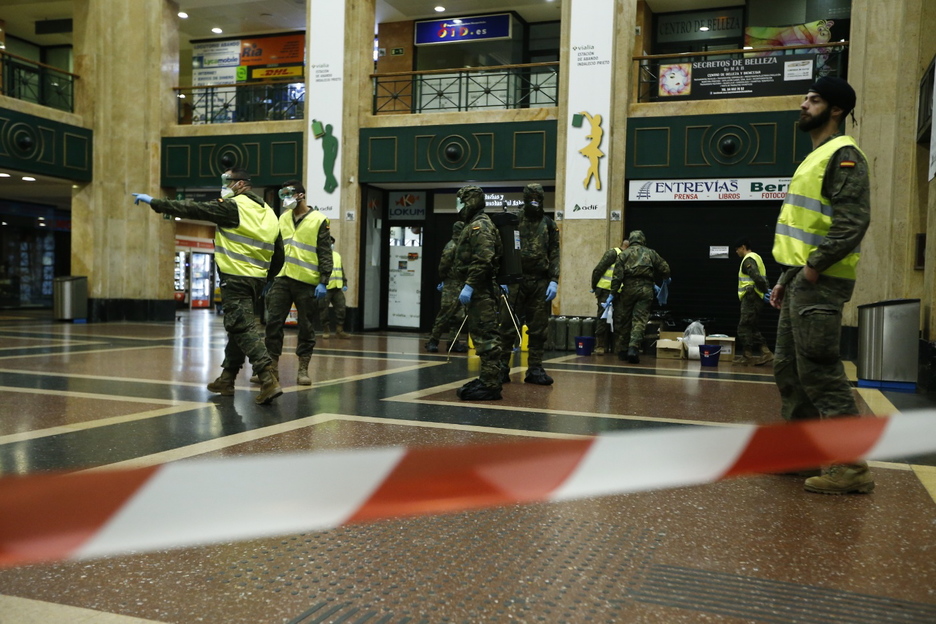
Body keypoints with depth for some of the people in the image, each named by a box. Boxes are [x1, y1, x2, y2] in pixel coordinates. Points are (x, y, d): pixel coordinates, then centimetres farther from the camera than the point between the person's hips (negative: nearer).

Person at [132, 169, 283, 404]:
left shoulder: (234, 207, -10)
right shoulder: (268, 212, 15)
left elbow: (192, 209, -9)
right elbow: (275, 252, 15)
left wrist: (154, 202, -1)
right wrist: (268, 281, 17)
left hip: (235, 278, -9)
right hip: (257, 279, 9)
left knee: (242, 329, -10)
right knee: (238, 328, 16)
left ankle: (269, 381, -20)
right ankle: (226, 380, 26)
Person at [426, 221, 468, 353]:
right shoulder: (451, 246, -10)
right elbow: (443, 265, -12)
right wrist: (444, 279, 0)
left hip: (461, 286, 8)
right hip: (452, 286, -8)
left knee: (459, 315, 7)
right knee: (445, 314, -7)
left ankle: (454, 342, 14)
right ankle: (432, 341, 1)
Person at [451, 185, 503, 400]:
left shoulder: (480, 226, -12)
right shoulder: (474, 226, 21)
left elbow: (483, 261, -24)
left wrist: (469, 286, -24)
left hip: (480, 292, -11)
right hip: (478, 291, 11)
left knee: (486, 338, -10)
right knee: (482, 336, 14)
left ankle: (490, 385, -8)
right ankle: (486, 380, 21)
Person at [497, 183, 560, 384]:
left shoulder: (549, 225, 8)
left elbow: (555, 255, 5)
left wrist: (554, 281, -5)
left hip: (540, 282, 2)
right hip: (516, 280, -2)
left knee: (539, 328, 5)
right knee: (508, 326, -1)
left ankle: (535, 369, 12)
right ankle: (502, 367, 5)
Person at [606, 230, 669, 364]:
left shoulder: (624, 254, 9)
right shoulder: (651, 253, 13)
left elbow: (617, 275, -2)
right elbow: (665, 270, 12)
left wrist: (613, 293, -3)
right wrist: (654, 279, 30)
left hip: (628, 288, 0)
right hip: (646, 289, 0)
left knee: (622, 321, 10)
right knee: (640, 320, -2)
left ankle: (622, 351, 16)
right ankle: (633, 347, -20)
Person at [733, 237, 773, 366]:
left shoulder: (748, 260, -12)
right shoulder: (756, 257, 21)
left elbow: (757, 277, -24)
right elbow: (760, 278, 18)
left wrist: (765, 292, -19)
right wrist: (766, 290, 9)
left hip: (751, 298, -10)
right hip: (755, 298, 10)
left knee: (744, 327, -4)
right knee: (751, 327, 12)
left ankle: (747, 355, -1)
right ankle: (765, 352, 6)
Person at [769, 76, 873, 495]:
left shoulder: (843, 155, -8)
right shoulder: (815, 158, 22)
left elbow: (853, 221, -20)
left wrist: (813, 267, -19)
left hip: (820, 283, -10)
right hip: (801, 281, 10)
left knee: (820, 371, -11)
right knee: (788, 368, 13)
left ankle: (851, 467, -4)